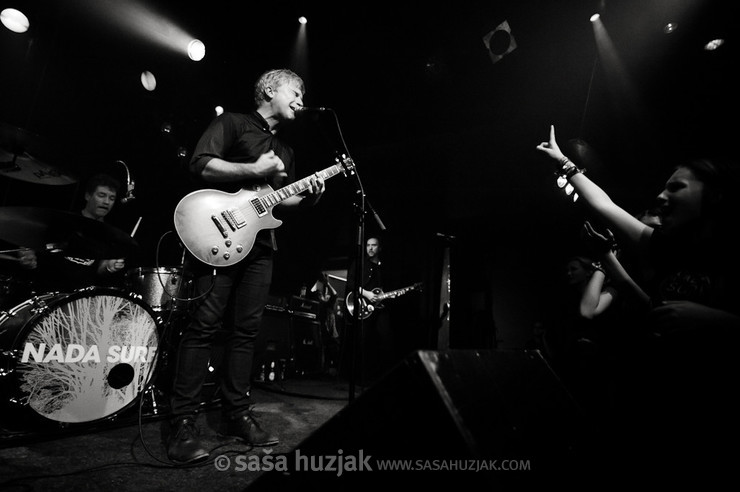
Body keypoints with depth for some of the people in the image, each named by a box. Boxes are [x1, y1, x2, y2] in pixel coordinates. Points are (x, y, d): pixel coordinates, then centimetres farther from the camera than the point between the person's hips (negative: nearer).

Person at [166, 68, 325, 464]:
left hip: (260, 243, 7)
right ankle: (182, 424, 3)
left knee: (245, 330, 6)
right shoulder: (232, 123, 4)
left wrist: (306, 198, 6)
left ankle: (237, 414, 15)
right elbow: (200, 165, -10)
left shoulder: (286, 151, 25)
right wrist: (255, 170, -12)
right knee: (204, 326, -8)